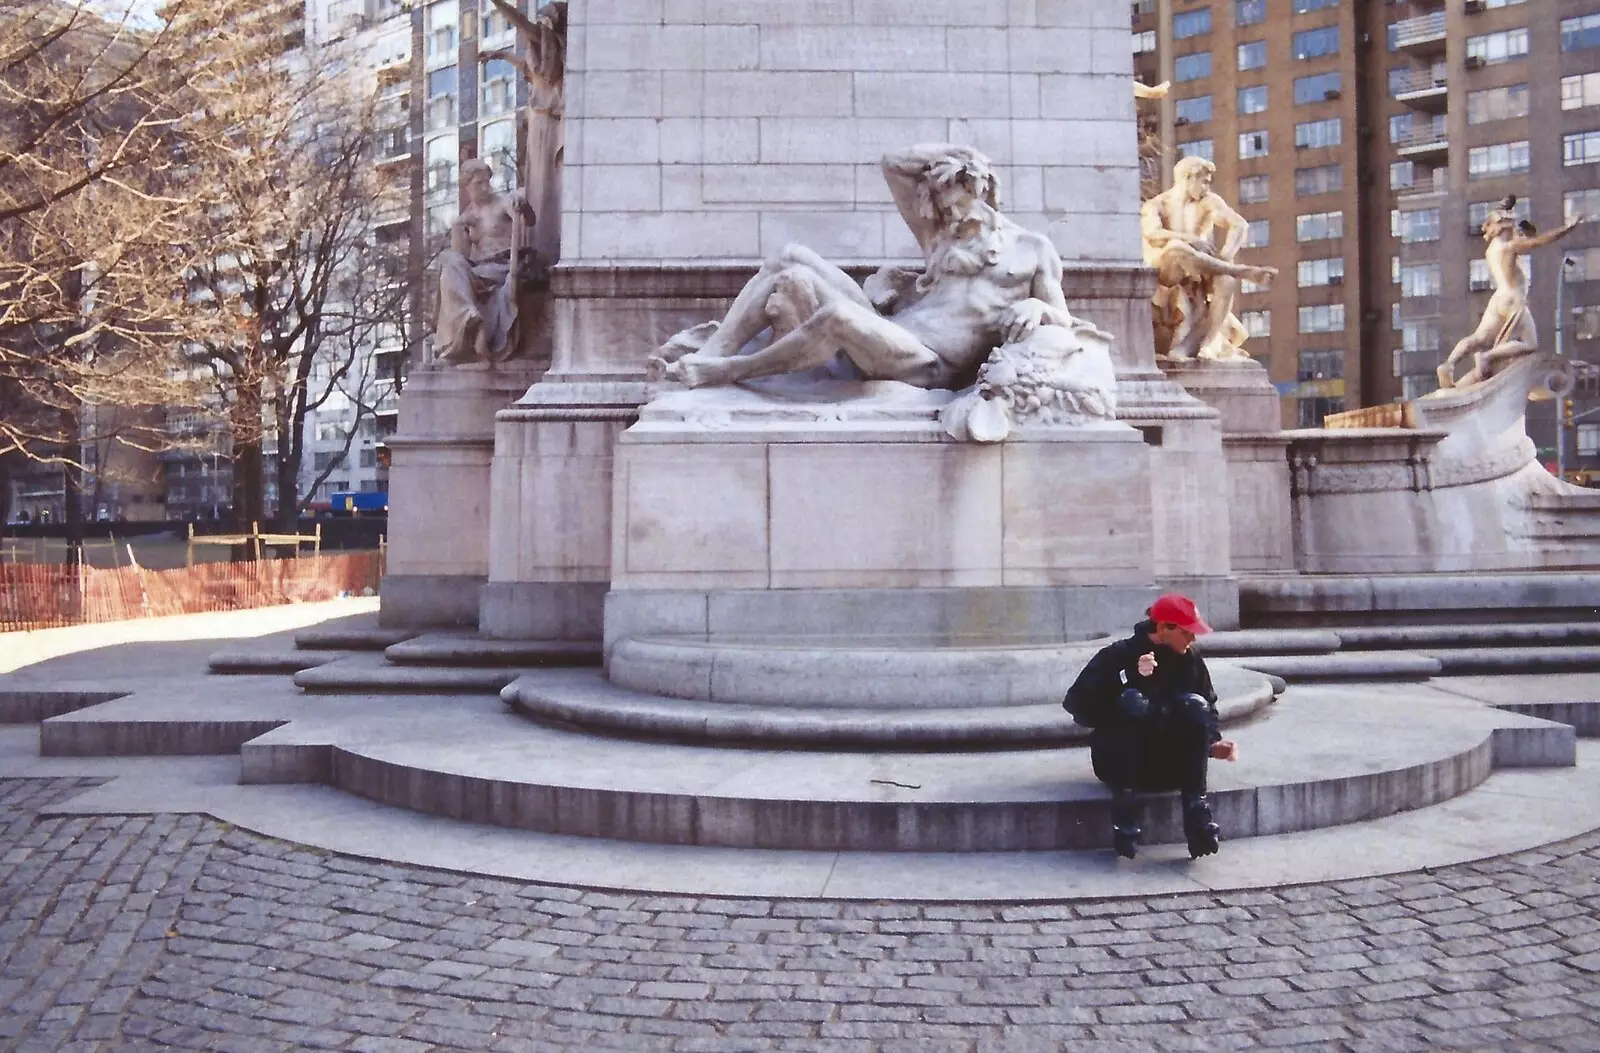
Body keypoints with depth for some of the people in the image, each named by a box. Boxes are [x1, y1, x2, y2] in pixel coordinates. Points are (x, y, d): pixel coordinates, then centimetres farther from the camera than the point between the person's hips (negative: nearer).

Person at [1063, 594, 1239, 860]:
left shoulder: (1190, 660, 5)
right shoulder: (1117, 657, -9)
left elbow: (1208, 708, 18)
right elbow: (1077, 704, -21)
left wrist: (1213, 742, -3)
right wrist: (1130, 678, -29)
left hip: (1171, 765, 4)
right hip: (1119, 762, -3)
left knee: (1195, 705, -22)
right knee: (1132, 701, -31)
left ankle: (1196, 808, -27)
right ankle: (1124, 807, -30)